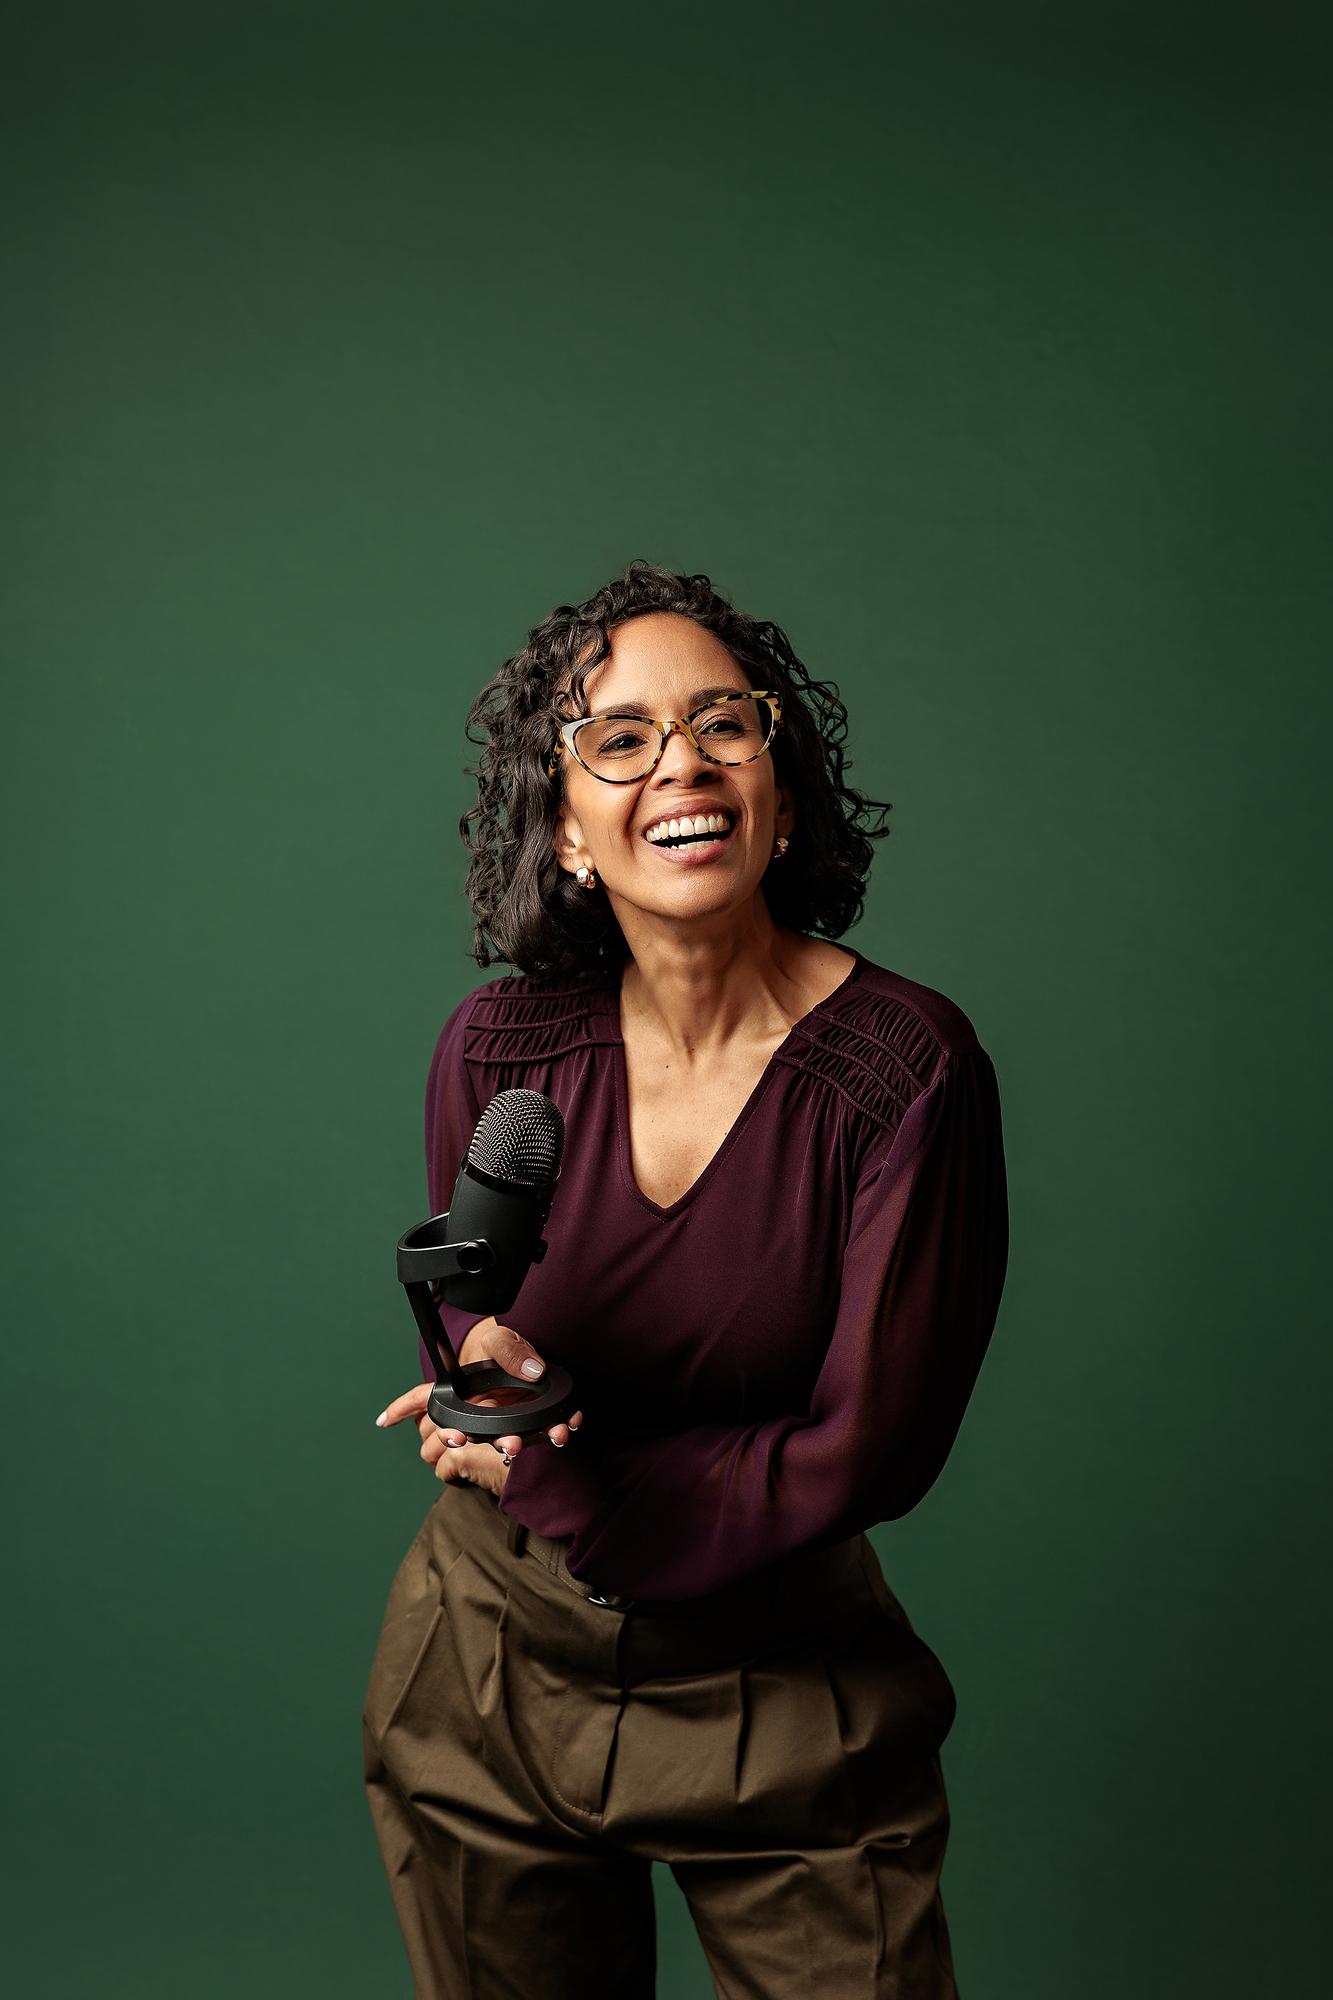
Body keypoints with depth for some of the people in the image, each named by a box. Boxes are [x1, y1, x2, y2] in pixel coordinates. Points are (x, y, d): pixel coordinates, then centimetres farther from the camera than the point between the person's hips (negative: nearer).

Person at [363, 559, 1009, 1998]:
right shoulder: (499, 1046, -8)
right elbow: (473, 1364, 3)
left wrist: (563, 1485, -17)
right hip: (486, 1678, 3)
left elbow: (869, 1446, -17)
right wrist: (493, 1391, -20)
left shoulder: (909, 1065, -18)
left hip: (785, 1706, -3)